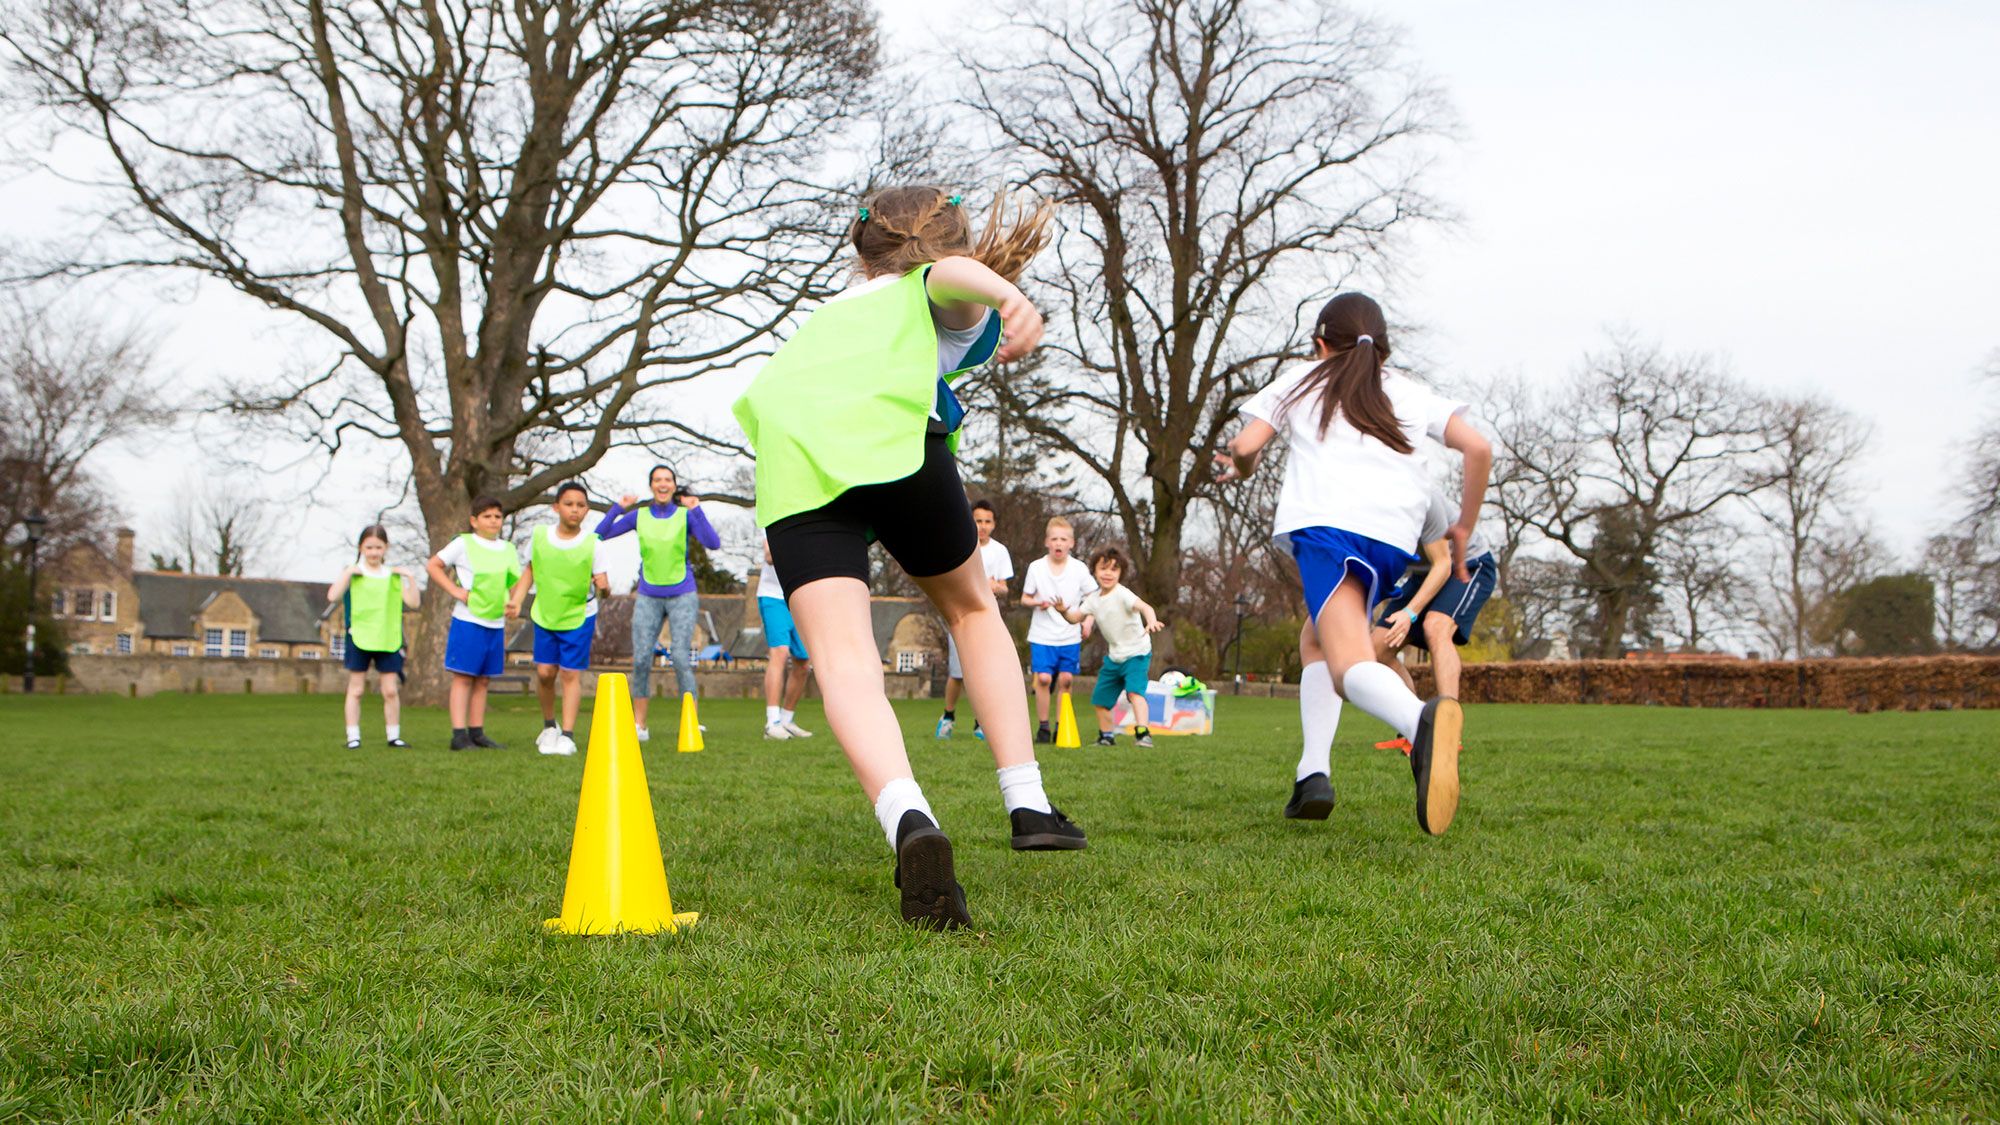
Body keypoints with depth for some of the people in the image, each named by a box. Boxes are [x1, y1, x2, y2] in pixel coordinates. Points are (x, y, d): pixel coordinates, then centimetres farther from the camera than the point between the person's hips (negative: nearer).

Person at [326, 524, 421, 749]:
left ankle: (394, 736, 12)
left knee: (391, 690, 4)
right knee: (356, 690, 3)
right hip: (359, 638, -2)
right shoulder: (353, 574, 0)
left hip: (388, 640, 2)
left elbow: (413, 603, 1)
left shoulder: (393, 575, 7)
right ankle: (353, 737, 6)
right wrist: (347, 573, -18)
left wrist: (410, 578, -8)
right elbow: (332, 596, -14)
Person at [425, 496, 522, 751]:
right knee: (463, 678, -4)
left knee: (482, 680, 9)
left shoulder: (508, 550, 13)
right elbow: (433, 565, -2)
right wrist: (455, 591, -10)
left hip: (496, 624, 5)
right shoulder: (464, 544, -3)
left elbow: (516, 584, 21)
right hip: (468, 622, -5)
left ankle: (477, 733, 14)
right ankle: (459, 734, -5)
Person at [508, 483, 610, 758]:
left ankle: (568, 735, -2)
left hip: (579, 616, -2)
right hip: (544, 614, 2)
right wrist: (516, 600, 0)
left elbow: (601, 580, -9)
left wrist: (604, 585, -32)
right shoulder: (539, 536, -4)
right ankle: (549, 725, 24)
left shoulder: (592, 543, -11)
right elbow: (530, 570, 9)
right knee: (545, 672, 2)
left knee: (571, 673, -5)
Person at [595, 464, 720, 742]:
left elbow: (713, 544, -15)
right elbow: (600, 535, 2)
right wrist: (618, 508, -9)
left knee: (681, 658, -10)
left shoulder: (686, 515, -1)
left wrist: (697, 510, -22)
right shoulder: (639, 516, 5)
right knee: (641, 659, -4)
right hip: (648, 597, 2)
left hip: (682, 596, -2)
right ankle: (638, 725, 4)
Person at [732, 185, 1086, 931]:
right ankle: (1026, 804, 16)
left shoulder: (835, 307, 41)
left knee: (842, 653, -14)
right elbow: (952, 272, 1)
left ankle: (908, 820, -40)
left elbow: (766, 393, 35)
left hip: (789, 463, 3)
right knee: (972, 609, 22)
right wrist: (1007, 295, -21)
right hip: (892, 441, -2)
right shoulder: (954, 302, 25)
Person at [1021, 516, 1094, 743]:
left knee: (1065, 679, 1)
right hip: (1042, 636, -1)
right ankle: (1042, 726, 1)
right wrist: (1037, 602, -15)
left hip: (1071, 636, 1)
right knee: (1043, 678, -10)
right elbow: (1024, 598, 6)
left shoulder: (1079, 570, -1)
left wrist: (1088, 621, -5)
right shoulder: (1036, 567, -2)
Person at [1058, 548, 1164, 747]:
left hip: (1137, 652, -8)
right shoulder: (1094, 598, 2)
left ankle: (1142, 733, -34)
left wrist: (1151, 621, -58)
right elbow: (1075, 617, 8)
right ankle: (1106, 736, 33)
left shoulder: (1122, 595, -20)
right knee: (1100, 698, 14)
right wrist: (1064, 611, -14)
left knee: (1134, 690, -28)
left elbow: (1144, 607, -37)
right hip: (1114, 655, 8)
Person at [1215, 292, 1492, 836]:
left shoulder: (1300, 380, 25)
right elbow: (1478, 448, 15)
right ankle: (1312, 774, 3)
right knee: (1319, 641, 24)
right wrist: (1462, 530, 25)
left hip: (1324, 521, -4)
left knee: (1351, 662, -19)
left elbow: (1244, 446, 12)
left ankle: (1421, 721, -54)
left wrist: (1241, 468, 36)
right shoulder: (1411, 394, 29)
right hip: (1394, 535, 4)